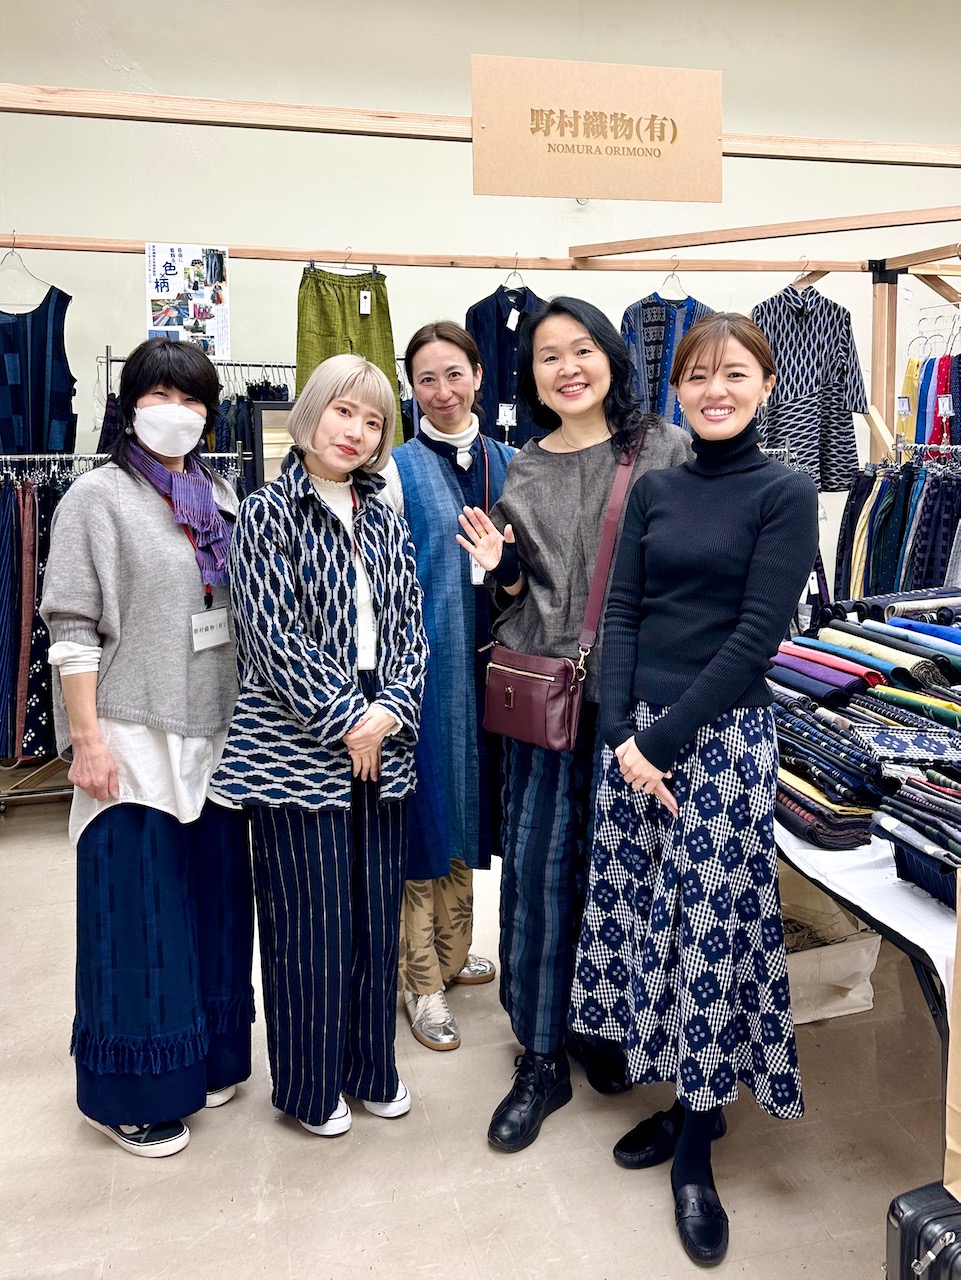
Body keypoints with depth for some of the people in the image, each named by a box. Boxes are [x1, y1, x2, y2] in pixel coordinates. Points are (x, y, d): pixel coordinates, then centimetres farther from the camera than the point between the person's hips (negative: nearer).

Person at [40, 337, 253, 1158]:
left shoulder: (221, 498, 11)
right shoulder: (98, 498, -5)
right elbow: (71, 630, -9)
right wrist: (88, 741, -15)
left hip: (215, 733, 6)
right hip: (134, 737, -5)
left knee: (215, 899, 14)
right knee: (139, 909, 4)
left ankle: (206, 1056, 34)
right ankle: (130, 1090, 22)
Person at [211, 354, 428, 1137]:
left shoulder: (386, 524, 12)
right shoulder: (268, 514, -2)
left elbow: (412, 630, 8)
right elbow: (274, 636, -10)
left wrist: (389, 710, -8)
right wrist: (344, 721, -12)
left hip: (383, 743, 5)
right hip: (299, 745, -5)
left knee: (376, 914, 13)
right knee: (308, 920, 4)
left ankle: (372, 1069, 32)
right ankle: (310, 1085, 24)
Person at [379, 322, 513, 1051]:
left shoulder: (506, 462, 9)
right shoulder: (400, 468, -4)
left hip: (488, 658, 5)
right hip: (426, 655, -5)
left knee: (466, 800, 16)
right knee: (425, 806, 2)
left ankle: (452, 952, 34)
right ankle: (423, 983, 16)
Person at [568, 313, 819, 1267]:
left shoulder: (785, 494, -4)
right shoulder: (653, 491, 9)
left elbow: (755, 637, -12)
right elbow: (621, 614, 4)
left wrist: (662, 738, -14)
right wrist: (621, 735, -8)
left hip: (722, 736, -4)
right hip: (633, 734, 5)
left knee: (711, 927, 3)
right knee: (645, 915, 11)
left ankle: (696, 1150, 23)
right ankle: (682, 1099, 33)